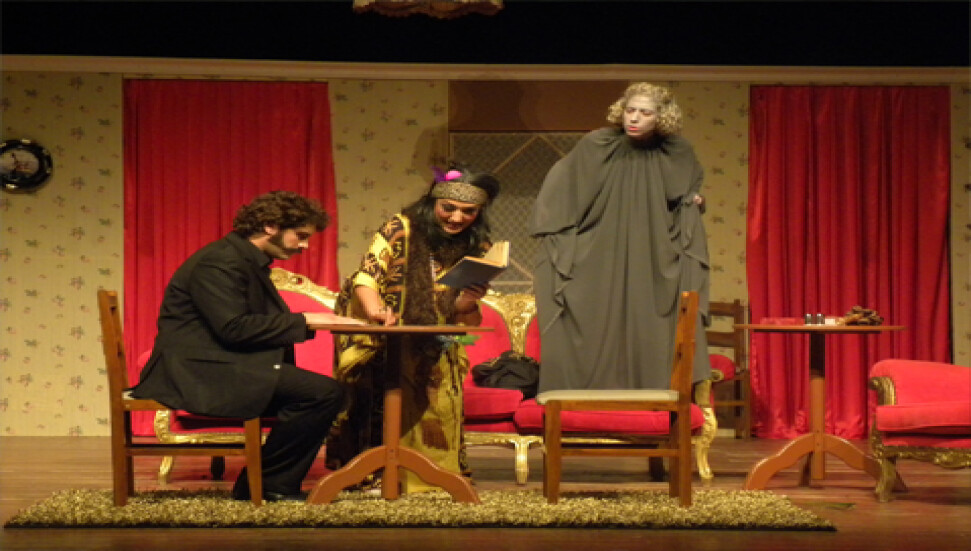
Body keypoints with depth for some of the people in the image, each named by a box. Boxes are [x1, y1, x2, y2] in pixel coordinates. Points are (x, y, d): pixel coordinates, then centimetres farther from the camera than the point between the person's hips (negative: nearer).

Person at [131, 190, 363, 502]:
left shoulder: (249, 262, 19)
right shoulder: (221, 261, -13)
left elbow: (265, 323, 18)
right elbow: (233, 328, -23)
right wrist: (303, 320, -17)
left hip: (218, 368, 11)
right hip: (198, 372, -11)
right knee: (324, 392, -20)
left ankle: (269, 484, 6)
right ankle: (265, 484, -8)